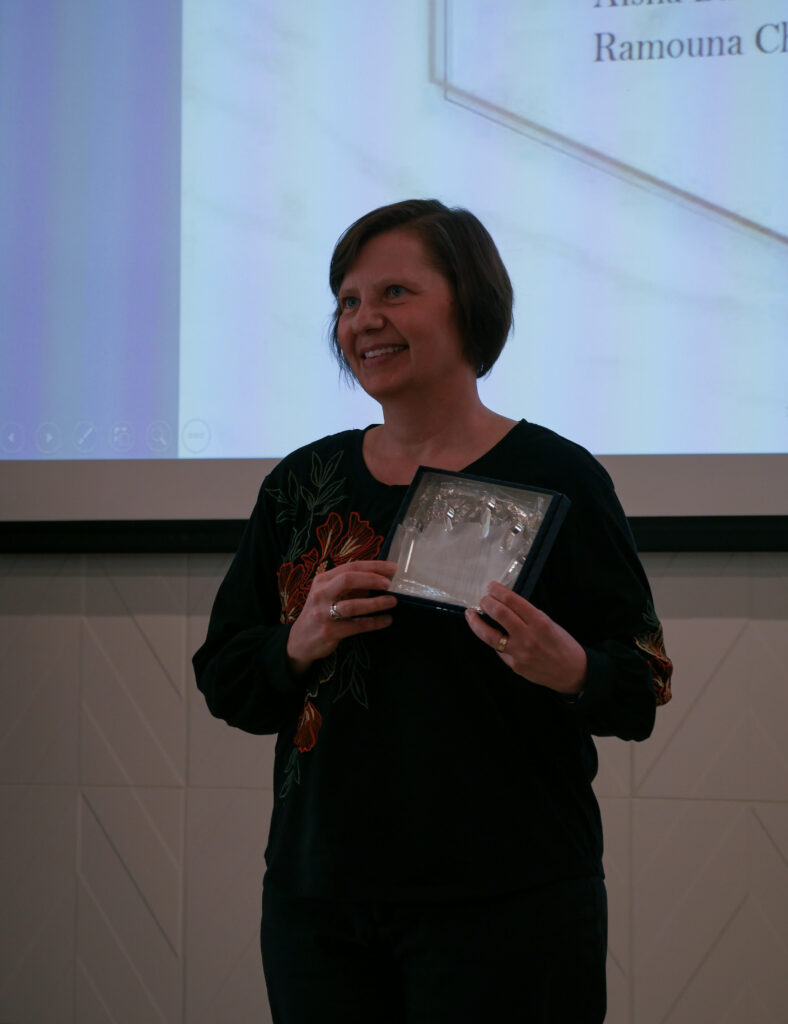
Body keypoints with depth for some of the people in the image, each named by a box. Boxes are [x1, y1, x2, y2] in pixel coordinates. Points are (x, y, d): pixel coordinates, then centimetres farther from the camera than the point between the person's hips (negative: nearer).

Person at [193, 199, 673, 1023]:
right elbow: (222, 679, 10)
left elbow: (644, 692, -4)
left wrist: (569, 670, -25)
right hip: (317, 897, 4)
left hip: (505, 903, -4)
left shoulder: (555, 478, -4)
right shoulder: (301, 485, 8)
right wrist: (297, 646, -10)